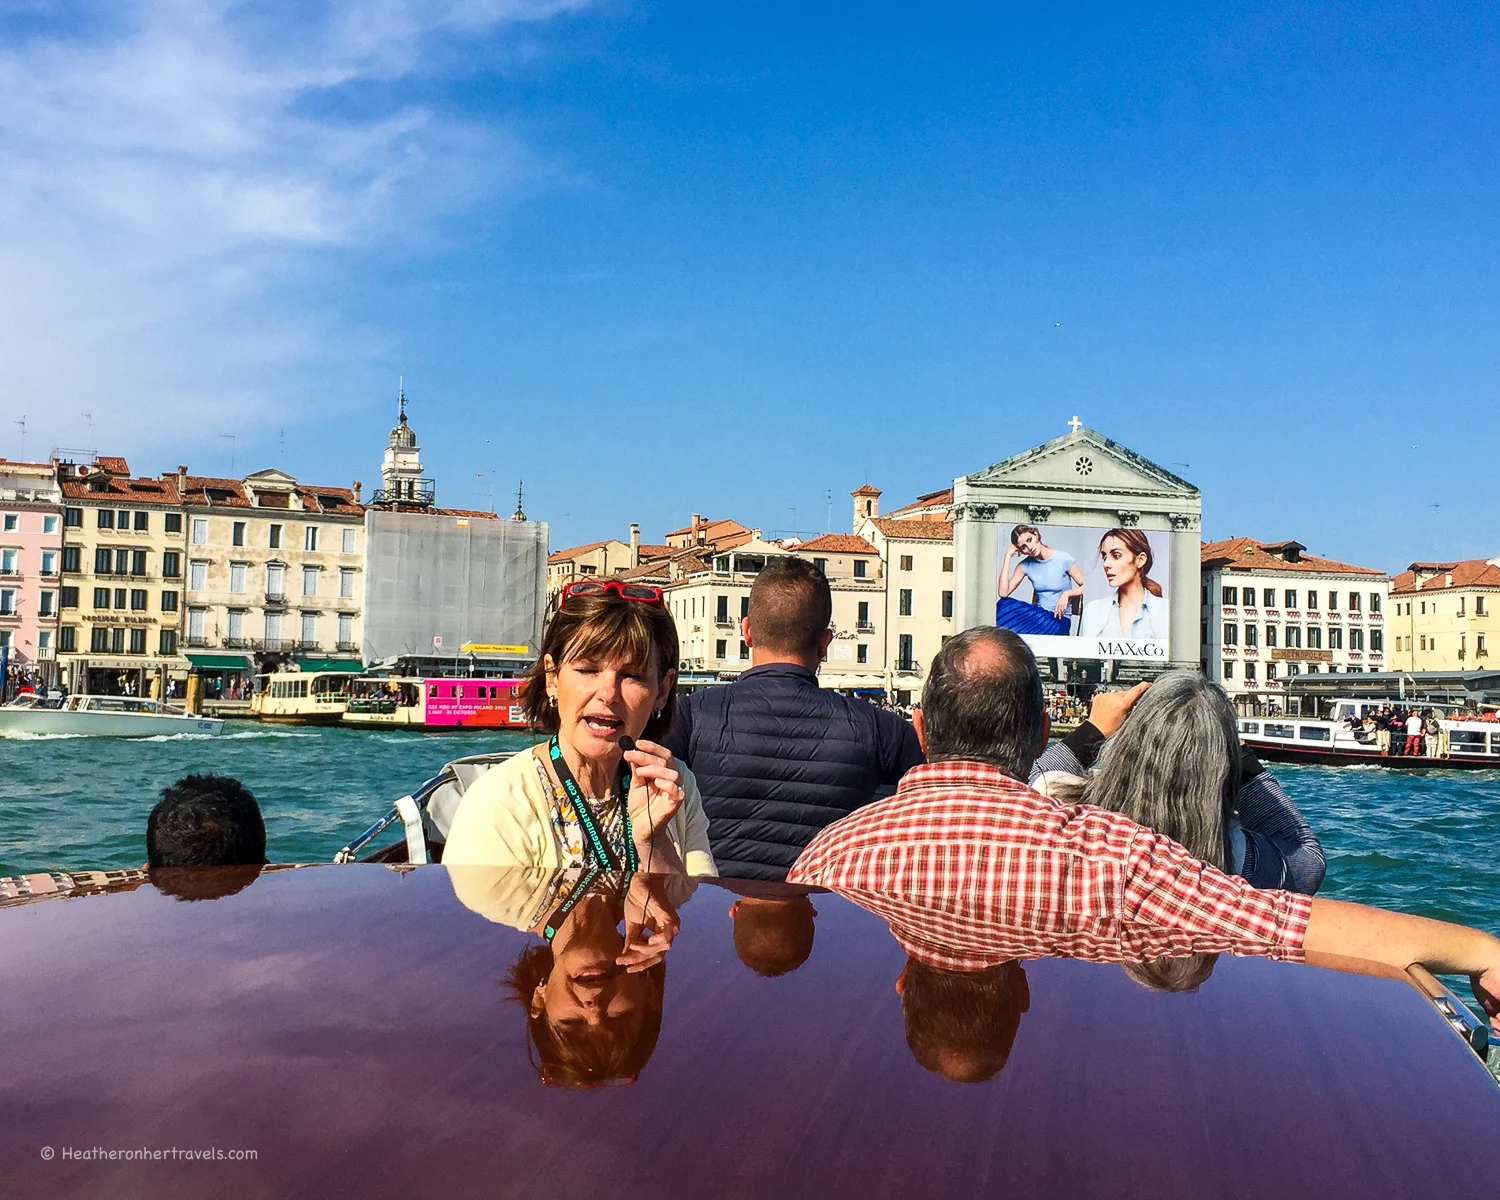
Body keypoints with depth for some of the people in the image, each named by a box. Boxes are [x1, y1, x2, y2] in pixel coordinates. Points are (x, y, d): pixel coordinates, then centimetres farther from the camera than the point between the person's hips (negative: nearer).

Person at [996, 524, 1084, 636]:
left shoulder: (1063, 559, -6)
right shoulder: (1025, 565, 3)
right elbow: (1003, 593, -11)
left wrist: (1067, 594, -20)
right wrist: (1008, 556, -8)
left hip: (1058, 619, -4)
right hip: (1038, 616, 4)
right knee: (1004, 604, -26)